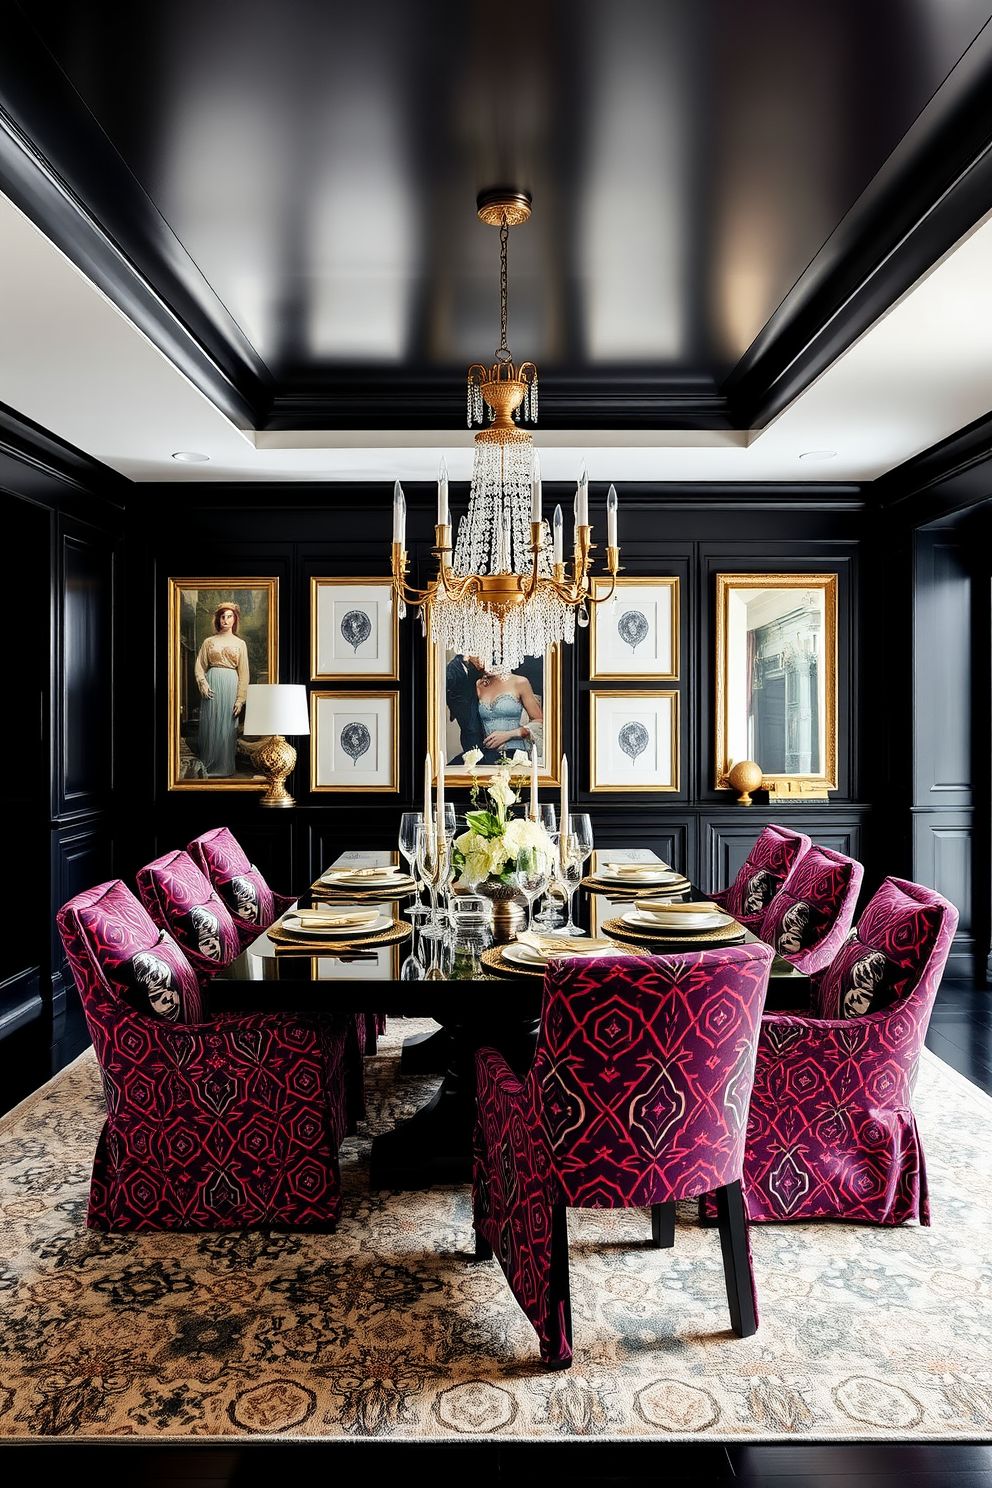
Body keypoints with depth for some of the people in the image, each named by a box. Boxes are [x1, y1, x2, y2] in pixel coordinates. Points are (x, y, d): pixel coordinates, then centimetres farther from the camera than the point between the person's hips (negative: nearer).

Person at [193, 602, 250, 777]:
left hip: (231, 685, 0)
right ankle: (207, 766, 10)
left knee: (227, 726, 0)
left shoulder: (240, 644, 8)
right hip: (212, 685, 0)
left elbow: (243, 673, 4)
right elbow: (199, 666, 8)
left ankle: (225, 766, 9)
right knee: (210, 724, 1)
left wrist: (240, 699, -3)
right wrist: (203, 683, -11)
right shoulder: (209, 641, 9)